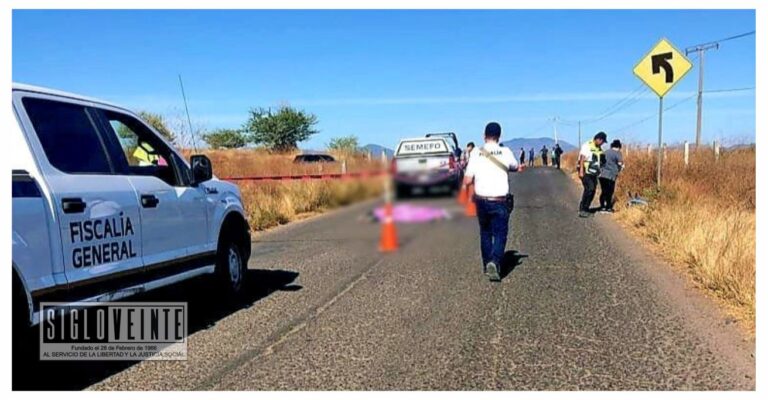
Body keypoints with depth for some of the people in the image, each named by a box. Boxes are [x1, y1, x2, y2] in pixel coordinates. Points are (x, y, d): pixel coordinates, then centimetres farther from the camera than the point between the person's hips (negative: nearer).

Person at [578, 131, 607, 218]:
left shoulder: (599, 149, 14)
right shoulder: (587, 146, -9)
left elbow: (601, 160, 20)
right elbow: (582, 159, -15)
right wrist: (581, 171, -22)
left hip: (594, 173, 8)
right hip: (586, 172, -8)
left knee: (592, 191, 5)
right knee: (589, 189, -20)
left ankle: (586, 209, 14)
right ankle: (582, 210, -17)